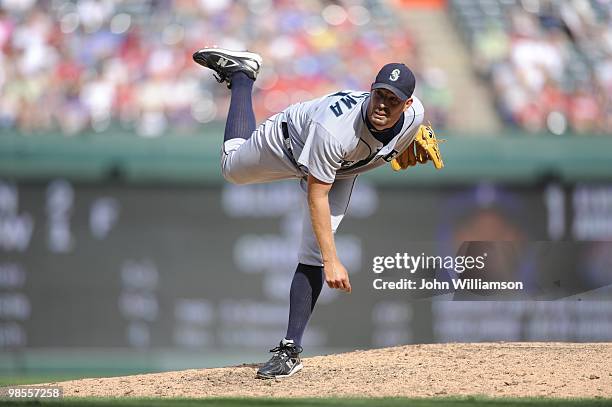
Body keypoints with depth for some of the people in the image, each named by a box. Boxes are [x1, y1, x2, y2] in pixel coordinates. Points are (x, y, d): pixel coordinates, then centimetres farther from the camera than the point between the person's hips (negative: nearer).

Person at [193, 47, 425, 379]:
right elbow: (317, 196, -41)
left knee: (312, 258, -9)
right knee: (232, 167, 27)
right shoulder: (334, 127, -47)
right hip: (289, 143, -3)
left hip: (340, 169, 3)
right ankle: (241, 74, 45)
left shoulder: (413, 115, -33)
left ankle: (290, 350, -3)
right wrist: (331, 261, -44)